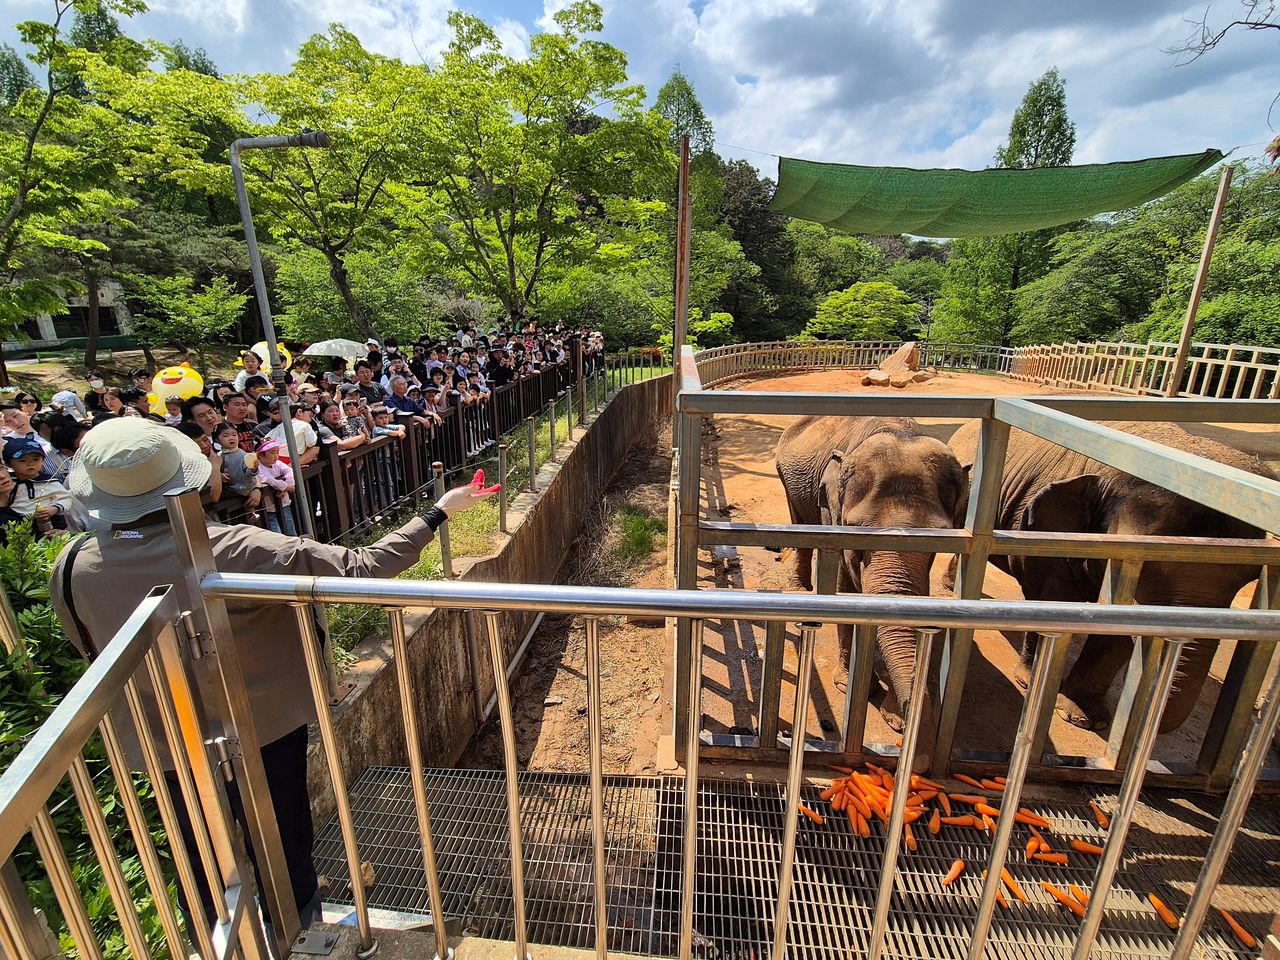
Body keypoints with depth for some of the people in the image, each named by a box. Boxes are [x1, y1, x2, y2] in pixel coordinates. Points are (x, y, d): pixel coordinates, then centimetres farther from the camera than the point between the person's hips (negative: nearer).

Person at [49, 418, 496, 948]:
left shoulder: (72, 567, -18)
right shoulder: (235, 551, -33)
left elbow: (91, 649, 2)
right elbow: (362, 567, -31)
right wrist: (437, 512, -22)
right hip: (264, 731, -3)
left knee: (202, 862, 28)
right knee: (286, 853, 22)